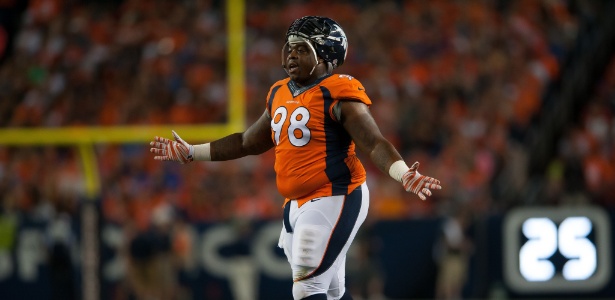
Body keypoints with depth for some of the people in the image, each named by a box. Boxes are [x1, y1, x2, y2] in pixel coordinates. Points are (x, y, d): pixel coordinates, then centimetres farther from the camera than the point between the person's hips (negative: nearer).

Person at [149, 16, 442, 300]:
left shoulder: (338, 95, -12)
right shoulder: (280, 95, 13)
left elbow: (374, 144, -20)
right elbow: (248, 143, 25)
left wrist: (403, 174, -39)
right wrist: (191, 153, 29)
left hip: (334, 200, -9)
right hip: (297, 204, 9)